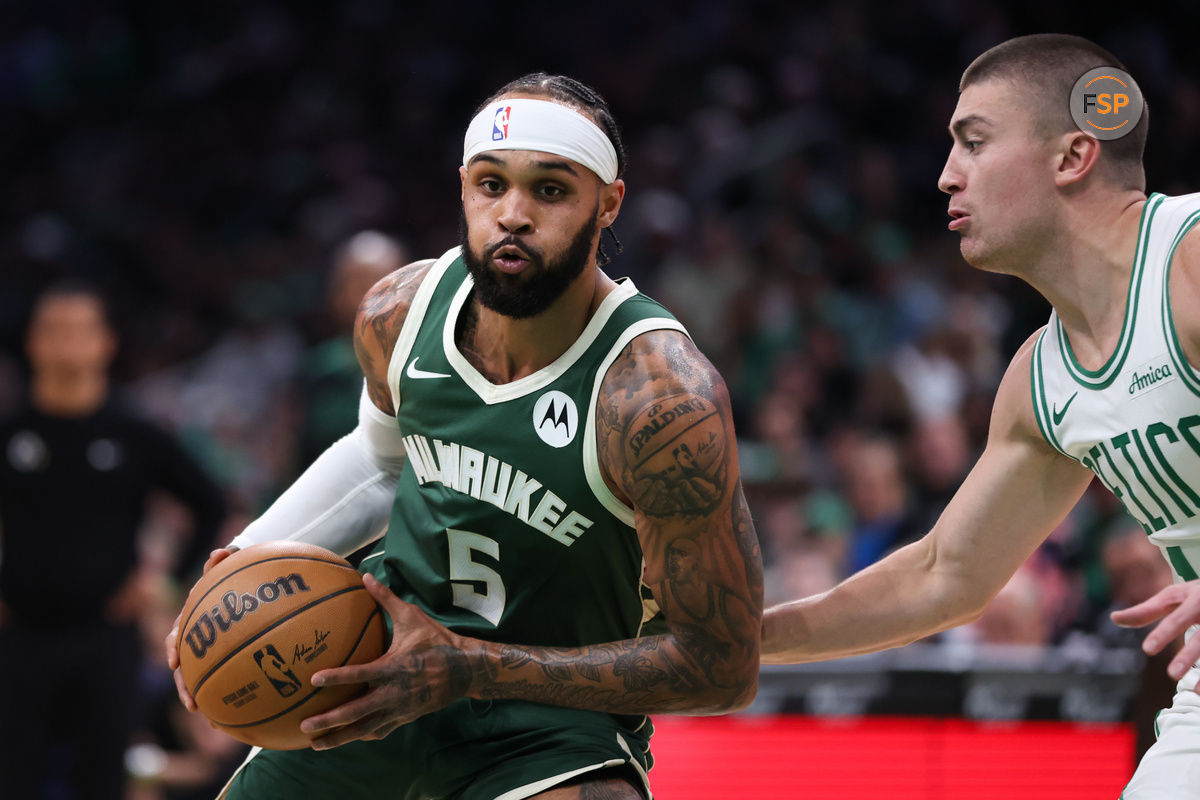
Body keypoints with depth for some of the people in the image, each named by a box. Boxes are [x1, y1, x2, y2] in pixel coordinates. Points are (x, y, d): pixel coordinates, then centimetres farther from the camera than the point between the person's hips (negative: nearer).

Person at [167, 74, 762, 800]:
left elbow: (723, 667, -24)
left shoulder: (662, 401, -28)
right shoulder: (399, 315, -9)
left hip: (558, 718, -5)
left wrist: (469, 671, -27)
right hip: (379, 662, 6)